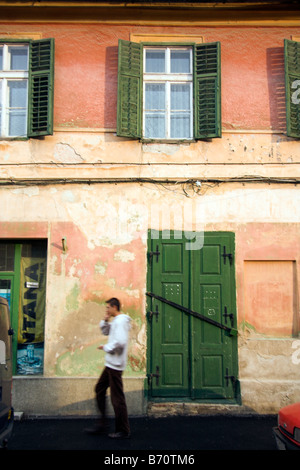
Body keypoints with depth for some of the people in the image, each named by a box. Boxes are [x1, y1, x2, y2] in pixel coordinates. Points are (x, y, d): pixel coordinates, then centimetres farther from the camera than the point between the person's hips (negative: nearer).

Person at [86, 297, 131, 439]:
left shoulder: (121, 321, -17)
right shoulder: (116, 321, 15)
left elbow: (120, 342, -27)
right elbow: (106, 332, 28)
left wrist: (106, 347, -13)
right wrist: (105, 321, 9)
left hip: (115, 365, -10)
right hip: (110, 364, 11)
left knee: (117, 397, -3)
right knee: (99, 390, 15)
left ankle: (123, 430, 9)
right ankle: (103, 424, 22)